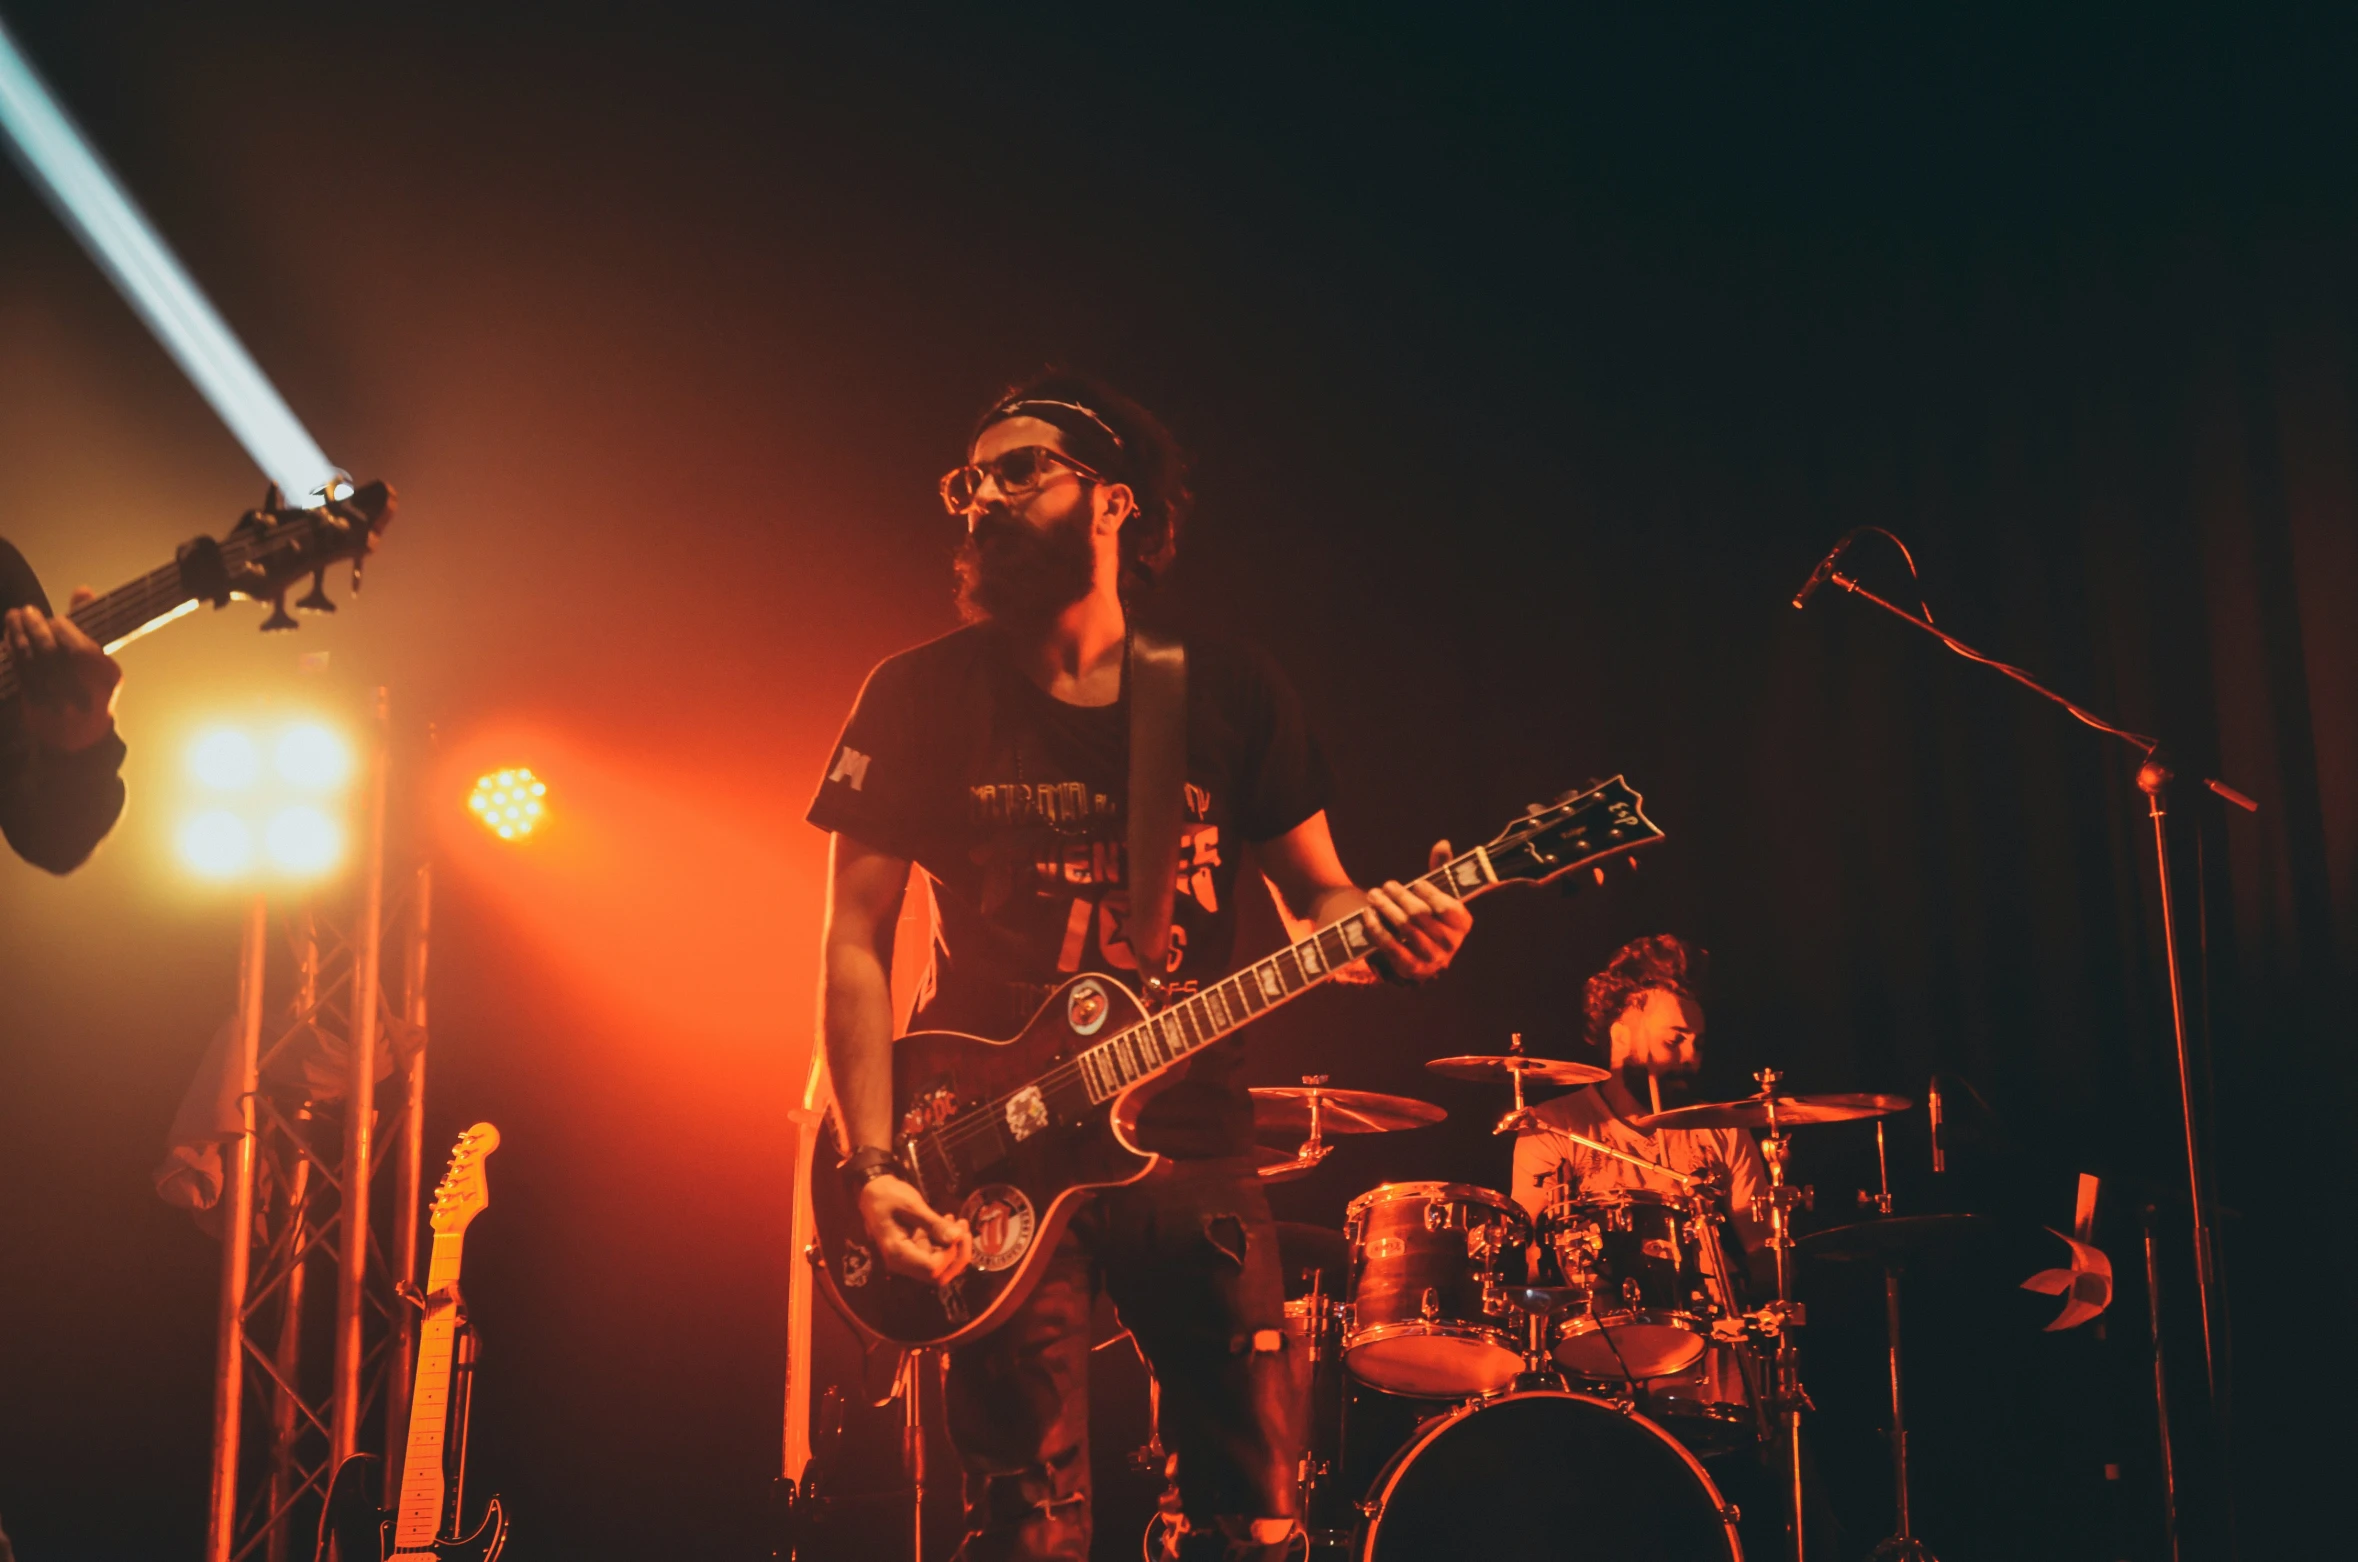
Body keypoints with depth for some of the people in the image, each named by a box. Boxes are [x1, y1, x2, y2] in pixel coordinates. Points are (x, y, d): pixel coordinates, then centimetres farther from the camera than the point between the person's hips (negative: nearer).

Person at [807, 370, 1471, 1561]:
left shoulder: (1233, 694, 5)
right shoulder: (923, 696, 0)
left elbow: (1315, 893, 11)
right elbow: (857, 942, -1)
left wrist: (1384, 930, -14)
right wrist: (874, 1168, -12)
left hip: (1192, 1145, 2)